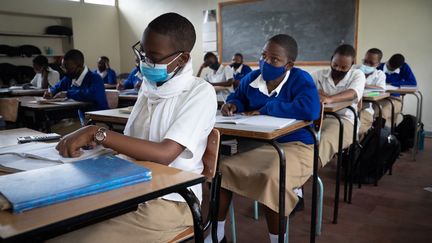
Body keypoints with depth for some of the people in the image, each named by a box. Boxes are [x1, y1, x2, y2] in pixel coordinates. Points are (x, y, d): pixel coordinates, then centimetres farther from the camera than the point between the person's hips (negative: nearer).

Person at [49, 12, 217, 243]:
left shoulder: (200, 93, -12)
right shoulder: (149, 85, 10)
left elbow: (164, 154, -22)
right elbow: (130, 145, 12)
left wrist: (96, 133, -22)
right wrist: (87, 142, -4)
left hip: (168, 203, -6)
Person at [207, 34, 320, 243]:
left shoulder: (300, 79, -15)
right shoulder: (252, 79, 3)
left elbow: (310, 110, -34)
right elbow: (238, 96, 24)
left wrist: (266, 109, -23)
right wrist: (232, 105, -3)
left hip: (294, 146, -6)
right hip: (256, 143, 6)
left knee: (272, 177, -35)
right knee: (221, 167, -4)